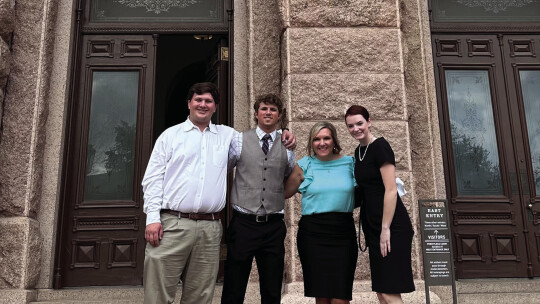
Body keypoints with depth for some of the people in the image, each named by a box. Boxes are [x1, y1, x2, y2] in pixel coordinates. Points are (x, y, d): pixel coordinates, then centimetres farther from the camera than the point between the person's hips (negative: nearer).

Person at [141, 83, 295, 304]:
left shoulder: (227, 135, 16)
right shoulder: (171, 134, 10)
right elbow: (153, 178, 5)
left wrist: (283, 140, 6)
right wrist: (152, 217, -5)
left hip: (210, 228, 2)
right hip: (172, 223, -2)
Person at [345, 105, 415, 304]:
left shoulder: (380, 146, -11)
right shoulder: (359, 151, 14)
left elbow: (391, 190, -17)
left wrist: (386, 229, -19)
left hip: (392, 226, -8)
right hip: (373, 226, 9)